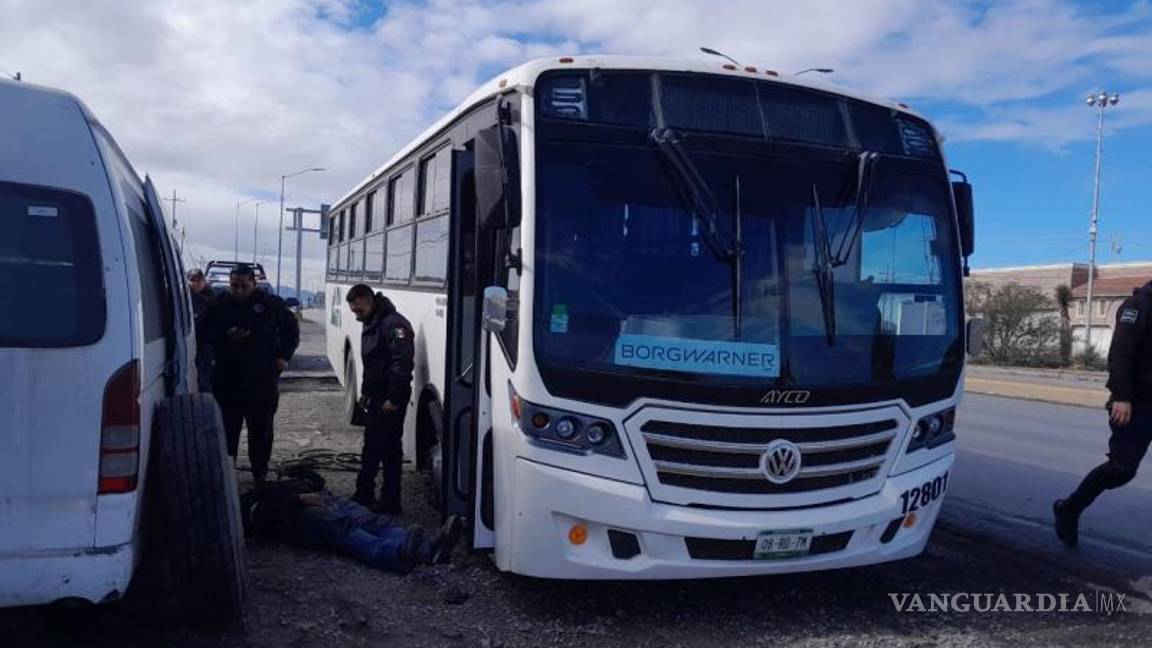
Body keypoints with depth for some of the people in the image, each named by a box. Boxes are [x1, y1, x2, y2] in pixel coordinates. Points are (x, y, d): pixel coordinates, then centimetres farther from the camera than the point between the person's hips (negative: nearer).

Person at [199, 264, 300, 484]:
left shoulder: (271, 304, 0)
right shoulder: (219, 305, 1)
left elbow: (291, 328, 12)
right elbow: (202, 334, 5)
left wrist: (284, 356, 2)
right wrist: (226, 336, -14)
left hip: (262, 380, 0)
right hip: (227, 380, 0)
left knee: (261, 429, 10)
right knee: (227, 429, 1)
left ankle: (260, 475, 23)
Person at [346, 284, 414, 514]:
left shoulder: (393, 324, -18)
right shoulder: (370, 324, 15)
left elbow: (402, 363, -25)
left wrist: (393, 398, -25)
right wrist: (365, 391, 20)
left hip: (390, 401, -10)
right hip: (375, 398, 10)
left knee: (390, 451, -4)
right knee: (370, 447, 19)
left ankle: (390, 504, 5)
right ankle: (363, 495, 31)